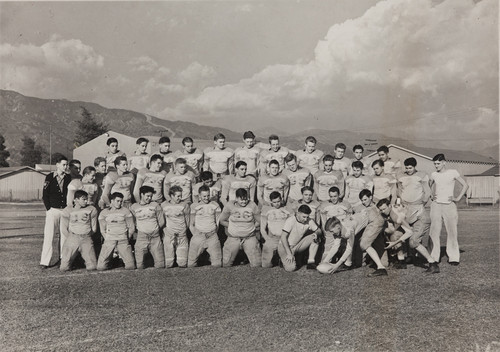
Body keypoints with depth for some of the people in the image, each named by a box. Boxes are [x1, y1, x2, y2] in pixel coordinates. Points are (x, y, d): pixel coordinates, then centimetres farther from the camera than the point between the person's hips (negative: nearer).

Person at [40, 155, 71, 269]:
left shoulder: (68, 178, 8)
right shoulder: (49, 177, 2)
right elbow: (45, 195, 3)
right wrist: (49, 208, -4)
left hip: (65, 210, 2)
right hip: (53, 210, -2)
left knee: (65, 235, 3)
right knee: (49, 235, -4)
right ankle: (45, 261, 0)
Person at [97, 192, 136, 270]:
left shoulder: (126, 211, 7)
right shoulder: (104, 213, 9)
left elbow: (132, 228, 7)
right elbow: (102, 230, 11)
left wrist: (126, 239, 3)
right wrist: (107, 239, 1)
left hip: (123, 241, 0)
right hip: (109, 241, 1)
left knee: (131, 267, -9)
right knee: (100, 267, -7)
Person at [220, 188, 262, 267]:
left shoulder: (252, 205, -6)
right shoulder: (229, 206, -6)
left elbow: (259, 222, 2)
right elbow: (222, 221, 4)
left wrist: (251, 228, -2)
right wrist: (232, 227, 1)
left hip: (250, 237, 0)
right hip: (233, 238, 1)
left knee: (257, 265, -3)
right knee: (226, 265, 4)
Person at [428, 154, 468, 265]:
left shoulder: (453, 172, -1)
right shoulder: (433, 175, 8)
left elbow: (465, 185, 2)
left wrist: (457, 198, -3)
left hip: (449, 205, -3)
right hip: (436, 205, 3)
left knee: (452, 231, -3)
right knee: (434, 232, 0)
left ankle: (453, 257, 4)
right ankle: (433, 257, 6)